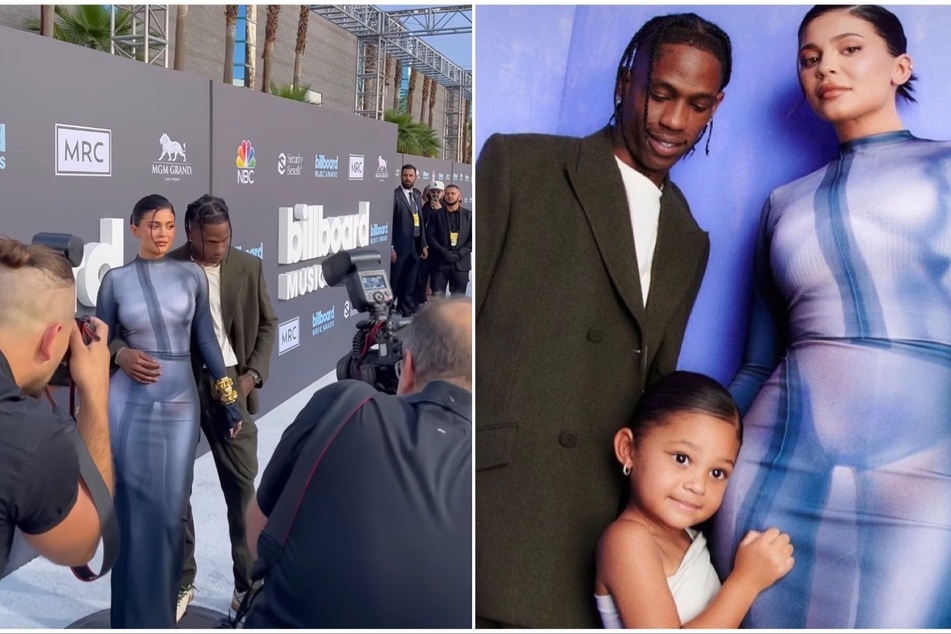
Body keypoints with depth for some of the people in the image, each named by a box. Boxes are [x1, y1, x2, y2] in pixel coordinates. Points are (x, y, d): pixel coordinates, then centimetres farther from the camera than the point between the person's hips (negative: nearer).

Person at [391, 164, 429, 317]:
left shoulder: (417, 196, 14)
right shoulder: (394, 195, -8)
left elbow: (421, 222, 15)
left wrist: (424, 244, 9)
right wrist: (390, 247, -16)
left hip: (415, 247, 7)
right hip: (399, 247, -6)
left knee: (409, 286, 11)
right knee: (393, 284, 0)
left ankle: (407, 314, 18)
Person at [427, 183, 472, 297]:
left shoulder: (468, 215, 8)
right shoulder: (436, 214, 6)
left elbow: (472, 238, 3)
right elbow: (430, 236, 1)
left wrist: (459, 254, -10)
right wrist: (444, 252, -13)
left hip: (461, 263, 1)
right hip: (440, 262, -1)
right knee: (437, 297, -4)